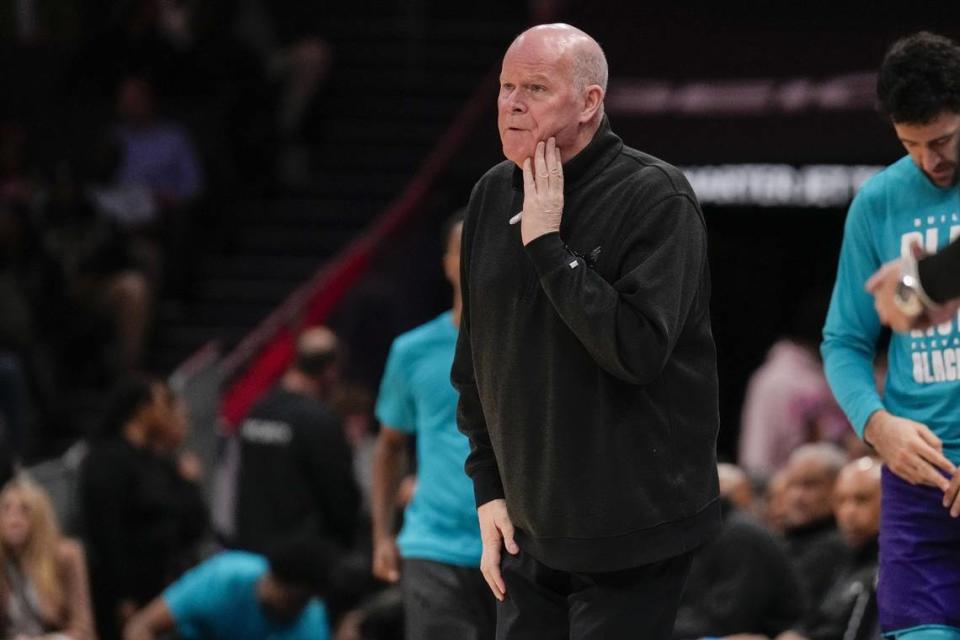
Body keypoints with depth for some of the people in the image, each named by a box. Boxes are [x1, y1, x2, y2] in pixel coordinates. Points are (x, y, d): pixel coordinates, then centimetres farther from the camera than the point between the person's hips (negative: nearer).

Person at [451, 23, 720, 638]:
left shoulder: (656, 196, -12)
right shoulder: (493, 196, 8)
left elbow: (637, 349, -23)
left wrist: (546, 244, -20)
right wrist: (489, 487, 13)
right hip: (526, 528, 6)